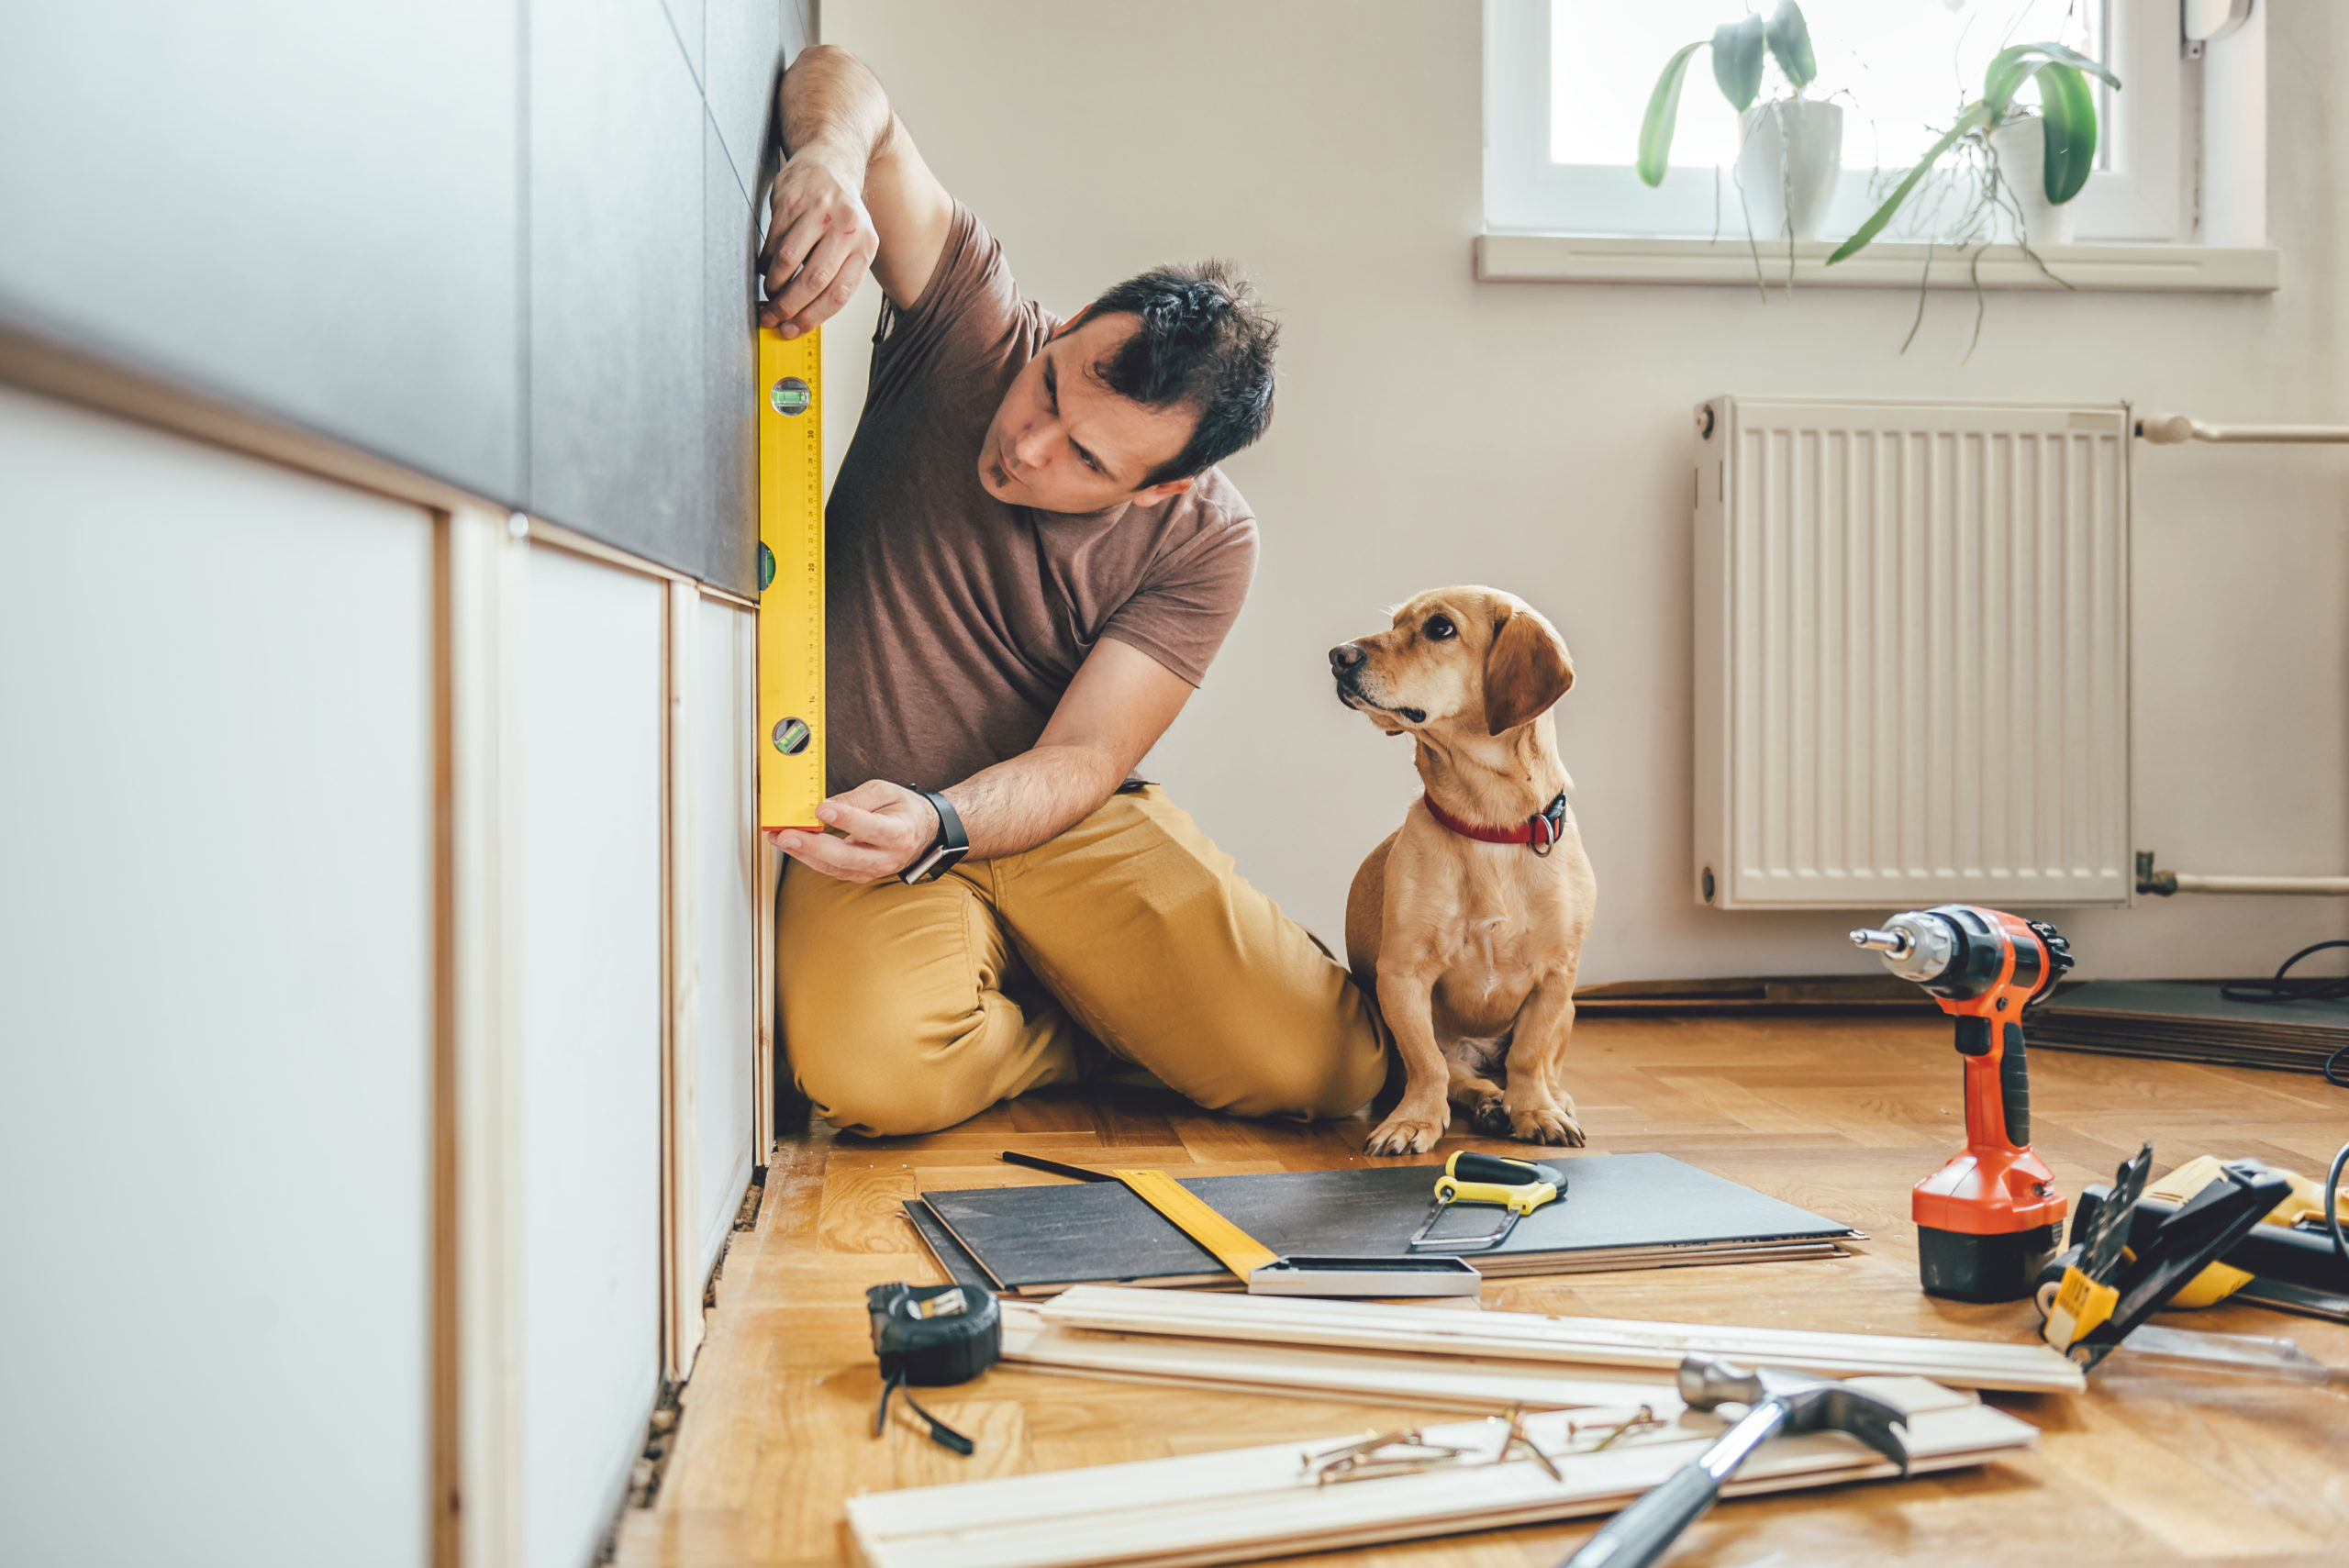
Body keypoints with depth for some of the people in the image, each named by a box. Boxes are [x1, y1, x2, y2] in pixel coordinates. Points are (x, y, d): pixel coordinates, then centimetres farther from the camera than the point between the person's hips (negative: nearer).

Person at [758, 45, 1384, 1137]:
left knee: (1328, 1066, -17)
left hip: (1061, 824, 0)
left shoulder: (1203, 545, -12)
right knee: (872, 1073, -33)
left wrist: (937, 825, -36)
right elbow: (845, 86, -14)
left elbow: (1083, 757, -15)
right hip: (867, 829, 0)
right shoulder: (974, 327, -11)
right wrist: (830, 157, -39)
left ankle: (1068, 996, 14)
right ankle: (1090, 1037, 3)